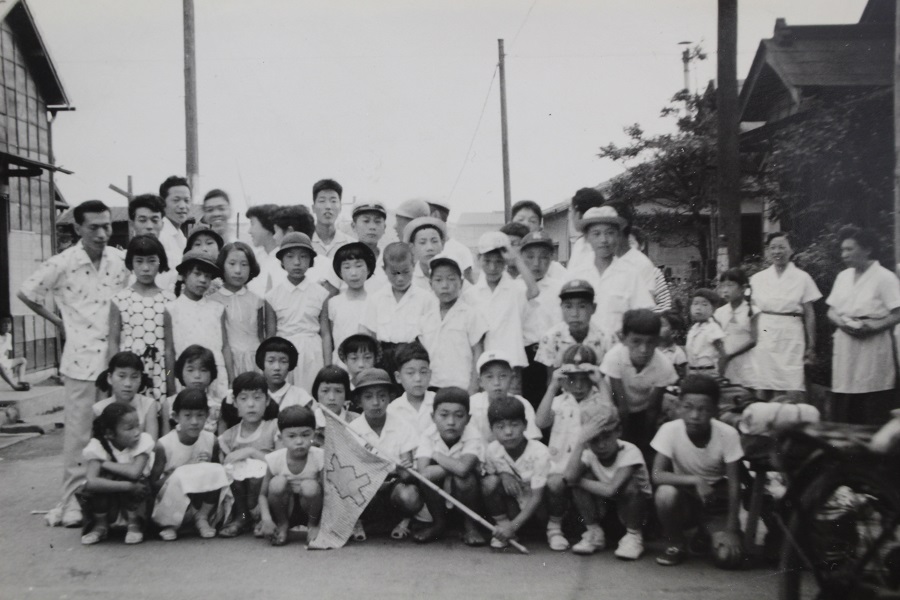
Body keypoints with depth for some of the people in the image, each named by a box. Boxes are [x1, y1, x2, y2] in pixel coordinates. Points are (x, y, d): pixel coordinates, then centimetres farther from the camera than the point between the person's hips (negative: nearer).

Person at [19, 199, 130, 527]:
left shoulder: (119, 261, 3)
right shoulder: (62, 264, -7)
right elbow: (26, 293, 4)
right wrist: (60, 322, 5)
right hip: (82, 359, -4)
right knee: (79, 435, 1)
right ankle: (72, 502, 12)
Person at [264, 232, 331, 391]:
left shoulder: (320, 294, 0)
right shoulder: (273, 296, 1)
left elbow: (325, 334, 1)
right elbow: (270, 336, 6)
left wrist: (328, 368, 0)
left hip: (312, 355, 0)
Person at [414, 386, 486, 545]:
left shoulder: (473, 437, -22)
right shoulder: (428, 437, -16)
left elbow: (463, 468, -42)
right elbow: (423, 473, -31)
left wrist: (437, 455, -26)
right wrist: (454, 466, -30)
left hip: (466, 498, -2)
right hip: (439, 498, 2)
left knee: (464, 478, -34)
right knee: (429, 475, -28)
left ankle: (470, 526, -6)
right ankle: (438, 523, -2)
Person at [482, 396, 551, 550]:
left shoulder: (540, 452, -25)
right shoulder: (492, 450, -14)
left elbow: (537, 497, -26)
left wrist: (513, 525, -36)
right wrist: (503, 474, -22)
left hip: (533, 508, -2)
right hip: (512, 501, 3)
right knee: (489, 482, -24)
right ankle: (502, 523, -7)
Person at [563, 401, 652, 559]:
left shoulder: (630, 452, -28)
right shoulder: (588, 453, -16)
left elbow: (611, 490, -38)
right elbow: (570, 477, -35)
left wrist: (579, 481, -25)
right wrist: (581, 440, -38)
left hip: (635, 506, -4)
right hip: (604, 505, 4)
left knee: (630, 484, -35)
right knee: (583, 475, -21)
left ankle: (633, 535, -10)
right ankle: (594, 532, -5)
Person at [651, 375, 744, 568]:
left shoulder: (728, 434, -19)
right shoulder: (669, 430, -19)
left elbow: (734, 485, -14)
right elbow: (657, 475, -23)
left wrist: (731, 529, -18)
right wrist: (695, 480, -34)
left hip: (716, 503, 1)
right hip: (684, 498, -1)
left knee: (728, 555, -19)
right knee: (665, 493, -33)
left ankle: (705, 536, 17)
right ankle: (674, 545, -5)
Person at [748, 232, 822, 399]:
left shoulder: (802, 278, 4)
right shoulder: (757, 279, 10)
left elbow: (809, 314, 5)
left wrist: (811, 346, 1)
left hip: (791, 339, -2)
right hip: (764, 338, 2)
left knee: (793, 396, -10)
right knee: (762, 395, -1)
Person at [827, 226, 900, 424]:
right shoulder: (843, 276, 15)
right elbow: (831, 311, 17)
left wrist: (873, 326, -21)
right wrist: (841, 322, -4)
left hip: (873, 347, -5)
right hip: (846, 348, 6)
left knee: (876, 416, -5)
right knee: (844, 412, 5)